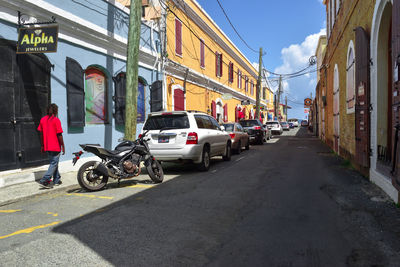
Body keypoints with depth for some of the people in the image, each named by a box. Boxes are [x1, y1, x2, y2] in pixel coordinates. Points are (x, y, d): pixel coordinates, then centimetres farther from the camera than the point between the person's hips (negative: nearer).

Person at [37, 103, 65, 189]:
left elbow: (41, 134, 10)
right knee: (54, 164, 0)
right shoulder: (56, 120, -12)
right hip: (55, 147, -7)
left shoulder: (43, 119, 7)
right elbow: (59, 135, -14)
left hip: (47, 147, 7)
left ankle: (56, 180, 24)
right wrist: (63, 146, -6)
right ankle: (44, 180, -8)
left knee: (53, 162, 18)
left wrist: (43, 146, 17)